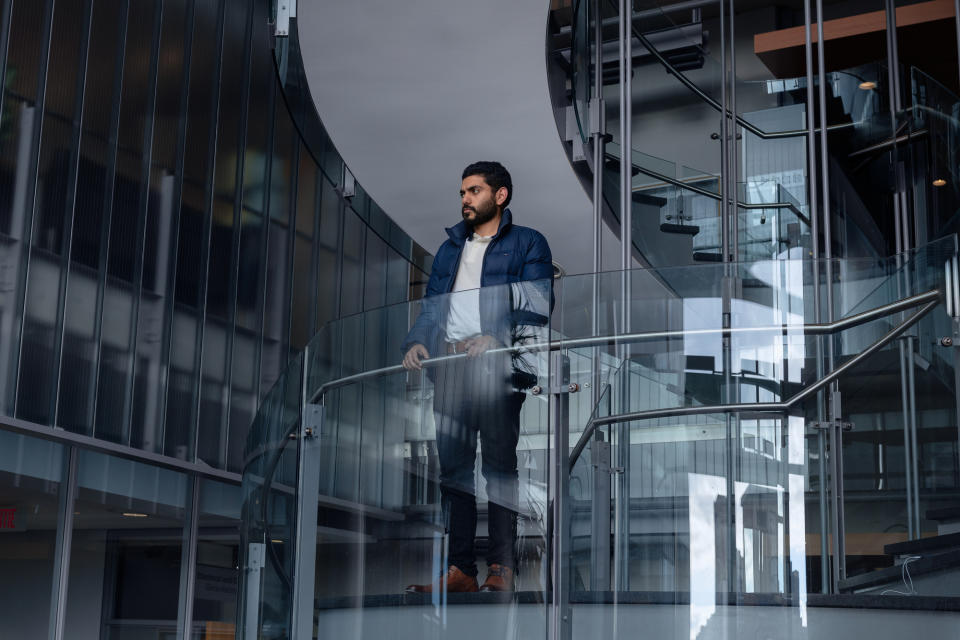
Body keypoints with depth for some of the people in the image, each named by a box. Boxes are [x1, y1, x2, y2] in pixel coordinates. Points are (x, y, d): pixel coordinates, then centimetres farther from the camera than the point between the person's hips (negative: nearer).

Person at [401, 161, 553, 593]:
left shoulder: (527, 244, 9)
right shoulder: (450, 249, 27)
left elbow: (537, 306, -3)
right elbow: (431, 307, 21)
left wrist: (497, 339, -19)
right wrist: (416, 342, 1)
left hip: (497, 364, -5)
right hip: (450, 364, 5)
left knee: (499, 462, -7)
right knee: (452, 465, 0)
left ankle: (502, 566, -6)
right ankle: (459, 568, 1)